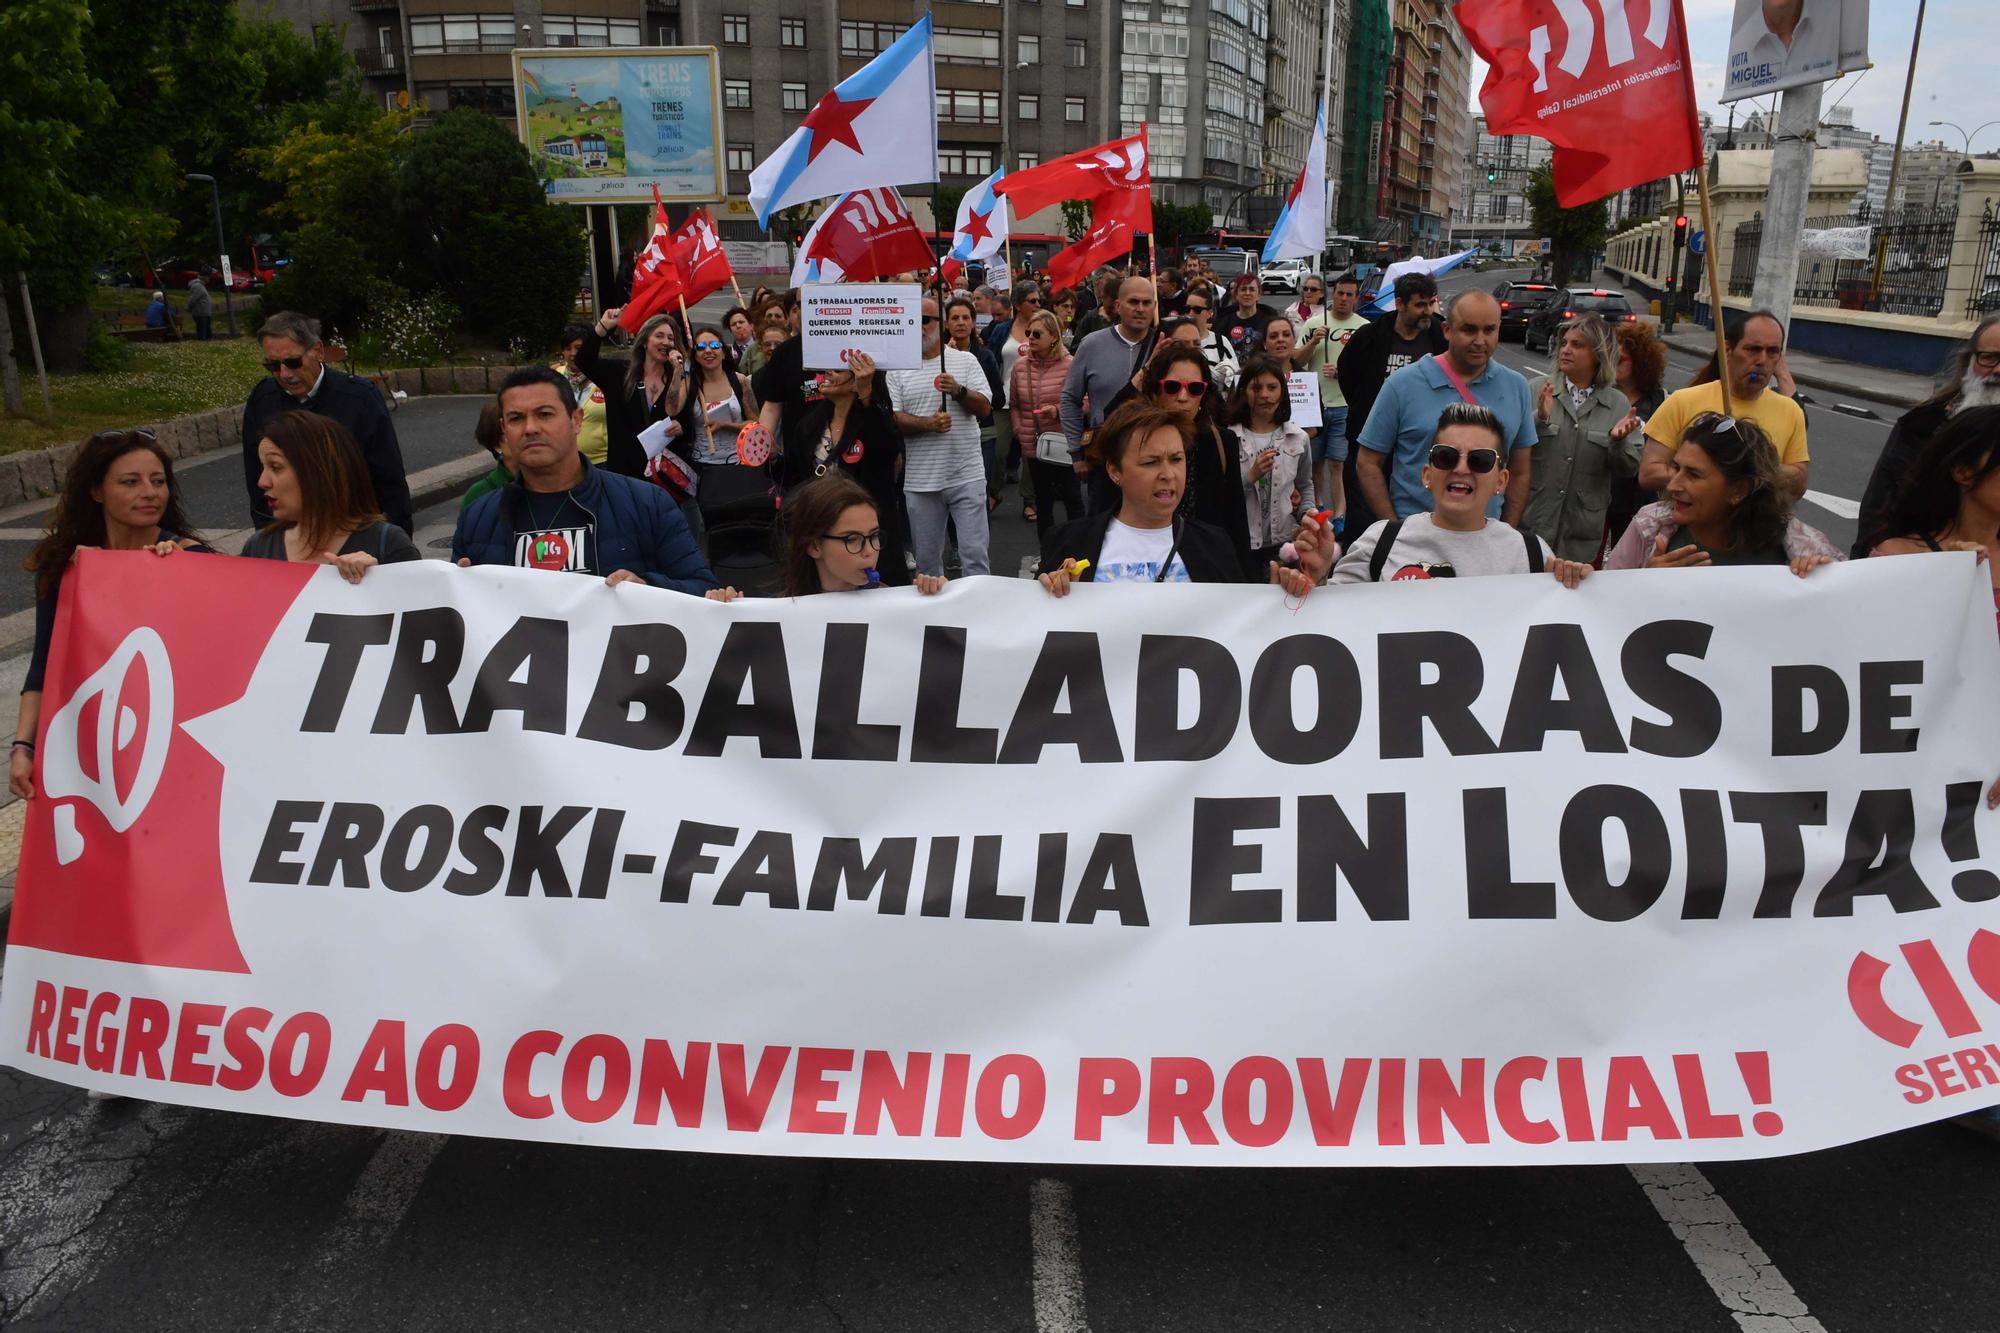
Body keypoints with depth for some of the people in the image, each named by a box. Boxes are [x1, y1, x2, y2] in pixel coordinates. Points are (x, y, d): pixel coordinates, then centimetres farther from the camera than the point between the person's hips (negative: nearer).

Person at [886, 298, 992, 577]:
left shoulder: (966, 360, 5)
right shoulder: (898, 369, 7)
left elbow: (984, 408, -1)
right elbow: (893, 418, 0)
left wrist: (959, 391, -19)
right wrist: (928, 424, -16)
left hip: (966, 476, -1)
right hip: (920, 480, 2)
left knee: (974, 554, -2)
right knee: (926, 559, 10)